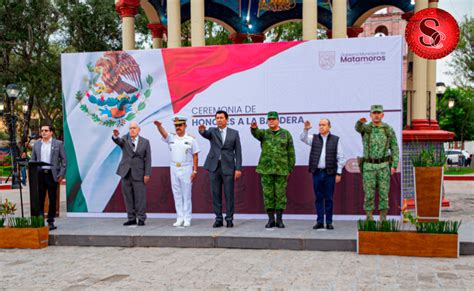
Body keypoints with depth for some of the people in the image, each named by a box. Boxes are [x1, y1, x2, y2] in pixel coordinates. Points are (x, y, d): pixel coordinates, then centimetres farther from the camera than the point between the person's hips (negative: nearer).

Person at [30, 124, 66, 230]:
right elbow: (32, 160, 13)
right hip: (40, 174, 3)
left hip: (52, 174, -2)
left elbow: (64, 160, 0)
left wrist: (62, 174, -8)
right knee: (40, 199, 2)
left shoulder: (58, 144, 3)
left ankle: (51, 222, 11)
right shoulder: (36, 144, 12)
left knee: (52, 199, 3)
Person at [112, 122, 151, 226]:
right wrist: (115, 136, -43)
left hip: (138, 174, -2)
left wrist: (147, 174, -8)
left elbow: (148, 159, -1)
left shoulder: (145, 142, 2)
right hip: (126, 172, 2)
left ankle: (141, 219, 8)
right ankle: (131, 219, 15)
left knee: (140, 197, -1)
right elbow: (118, 141, -19)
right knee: (128, 197, 6)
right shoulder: (125, 139, 5)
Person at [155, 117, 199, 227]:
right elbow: (163, 133, -16)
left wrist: (195, 171, -7)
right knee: (177, 195, 7)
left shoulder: (191, 139, -3)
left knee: (186, 195, 1)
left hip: (186, 169, -3)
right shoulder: (171, 138, 4)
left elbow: (195, 156, -2)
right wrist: (159, 125, -38)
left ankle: (187, 219, 7)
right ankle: (180, 218, 14)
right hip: (174, 169, 3)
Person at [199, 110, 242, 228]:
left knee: (229, 195, 0)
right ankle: (218, 219, 13)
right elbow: (206, 134, -16)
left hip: (228, 167, -1)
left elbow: (238, 152, 3)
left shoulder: (234, 133, 6)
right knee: (216, 194, 5)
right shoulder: (212, 131, 8)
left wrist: (238, 168, -4)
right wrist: (202, 130, -40)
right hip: (214, 167, 1)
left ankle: (229, 219, 9)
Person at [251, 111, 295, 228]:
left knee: (280, 194, 1)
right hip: (266, 169, 1)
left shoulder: (286, 134, 4)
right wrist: (253, 127, -42)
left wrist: (290, 169, -1)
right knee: (268, 194, 2)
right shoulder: (264, 133, 7)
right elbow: (256, 133, -19)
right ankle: (271, 219, 10)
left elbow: (291, 153, 4)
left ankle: (279, 220, 9)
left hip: (281, 169, -1)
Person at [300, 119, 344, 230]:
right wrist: (306, 129, -26)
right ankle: (320, 221, 12)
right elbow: (303, 138, -8)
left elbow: (340, 157, 3)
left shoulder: (336, 139, 5)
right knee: (318, 198, 6)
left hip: (329, 173, -2)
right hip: (317, 172, 2)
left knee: (328, 198, 2)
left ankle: (329, 222, 10)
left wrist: (339, 173, -2)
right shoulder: (314, 138, 10)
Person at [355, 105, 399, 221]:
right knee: (369, 195, 0)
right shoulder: (365, 128, -1)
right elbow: (358, 127, -28)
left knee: (383, 194, 0)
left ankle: (383, 221, 9)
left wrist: (394, 166, -9)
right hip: (369, 166, 0)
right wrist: (360, 121, -53)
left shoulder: (389, 130, 2)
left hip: (383, 166, 1)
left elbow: (394, 149, 3)